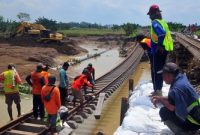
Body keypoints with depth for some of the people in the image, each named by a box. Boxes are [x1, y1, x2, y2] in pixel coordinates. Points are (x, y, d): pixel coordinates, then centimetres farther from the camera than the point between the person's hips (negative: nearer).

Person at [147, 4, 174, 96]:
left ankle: (157, 91, 3)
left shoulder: (155, 22, -14)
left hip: (158, 50, -9)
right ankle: (159, 89, 27)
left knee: (156, 71, -2)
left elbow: (162, 33, -31)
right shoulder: (163, 22, 14)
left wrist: (160, 45, -22)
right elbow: (166, 34, 19)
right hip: (165, 49, 9)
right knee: (160, 70, 17)